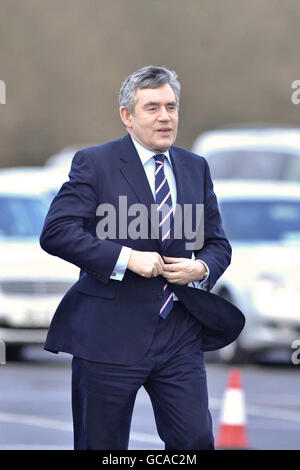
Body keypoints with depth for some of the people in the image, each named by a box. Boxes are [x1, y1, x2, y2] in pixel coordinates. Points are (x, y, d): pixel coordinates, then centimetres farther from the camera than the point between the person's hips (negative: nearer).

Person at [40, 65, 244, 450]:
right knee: (102, 447, 5)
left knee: (196, 441, -3)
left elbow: (217, 243, 17)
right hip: (110, 334, -4)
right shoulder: (94, 164, -3)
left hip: (180, 336, 4)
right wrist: (127, 258, -20)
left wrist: (201, 268, -7)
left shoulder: (195, 168, 13)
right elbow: (56, 232, -13)